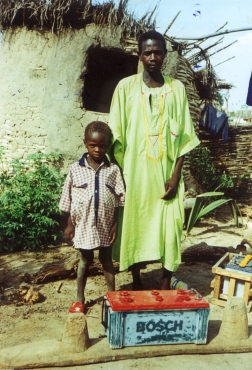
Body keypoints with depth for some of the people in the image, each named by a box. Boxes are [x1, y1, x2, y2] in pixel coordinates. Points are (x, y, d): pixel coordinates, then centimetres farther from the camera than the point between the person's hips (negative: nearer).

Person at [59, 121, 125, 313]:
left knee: (107, 260, 14)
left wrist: (115, 224, -4)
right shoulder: (76, 169, -5)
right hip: (83, 225, 0)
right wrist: (70, 224, 0)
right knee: (84, 261, 13)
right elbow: (69, 200, 0)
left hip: (105, 225, 0)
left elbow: (118, 200, -2)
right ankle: (80, 299, 28)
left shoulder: (113, 170, -4)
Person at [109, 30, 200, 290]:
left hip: (166, 173, 1)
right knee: (134, 226, 7)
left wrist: (176, 174, -6)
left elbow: (183, 137, 3)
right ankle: (137, 284, 26)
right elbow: (116, 135, 1)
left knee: (169, 227, 2)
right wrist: (119, 174, -4)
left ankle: (165, 288, 19)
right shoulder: (126, 86, 1)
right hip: (135, 172, 0)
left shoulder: (177, 88, 5)